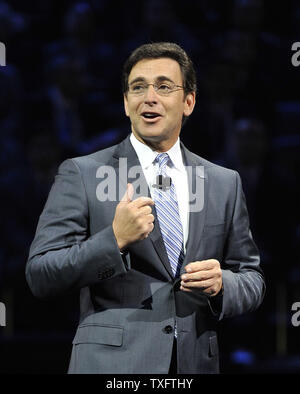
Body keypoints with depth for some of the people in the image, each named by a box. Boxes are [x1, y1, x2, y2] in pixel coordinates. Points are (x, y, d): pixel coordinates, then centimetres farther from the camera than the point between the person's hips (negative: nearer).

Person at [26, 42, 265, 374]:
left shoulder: (225, 183, 10)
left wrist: (221, 284, -8)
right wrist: (115, 239, -19)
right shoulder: (81, 174, 0)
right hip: (110, 363, -3)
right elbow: (40, 278, -6)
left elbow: (253, 280, 14)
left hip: (197, 362, 3)